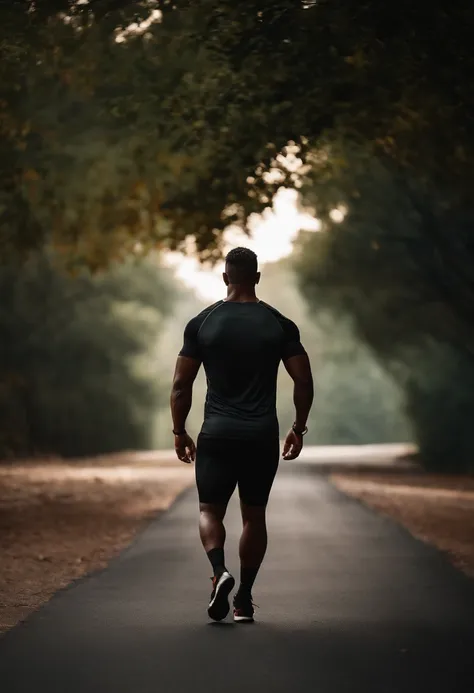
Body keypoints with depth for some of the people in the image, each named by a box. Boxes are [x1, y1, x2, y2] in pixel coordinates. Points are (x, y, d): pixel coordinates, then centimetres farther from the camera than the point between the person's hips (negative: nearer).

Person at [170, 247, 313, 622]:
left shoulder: (202, 324, 0)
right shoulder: (280, 325, 1)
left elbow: (181, 386, 0)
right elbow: (304, 382, -1)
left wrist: (179, 432, 11)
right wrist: (299, 429, 12)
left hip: (217, 436, -1)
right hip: (263, 437, 1)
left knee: (210, 510, 9)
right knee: (254, 516, 14)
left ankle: (220, 572, -19)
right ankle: (244, 599, 14)